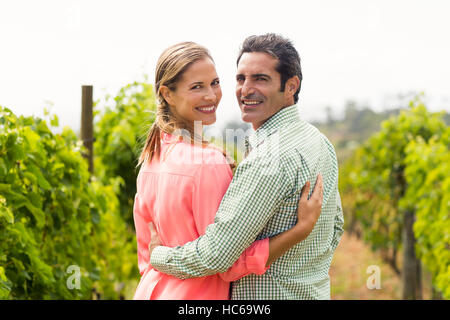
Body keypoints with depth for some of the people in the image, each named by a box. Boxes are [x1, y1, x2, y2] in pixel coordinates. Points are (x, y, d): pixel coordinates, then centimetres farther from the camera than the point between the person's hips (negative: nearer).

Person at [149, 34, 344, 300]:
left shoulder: (270, 158, -25)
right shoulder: (321, 143, 6)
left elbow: (216, 255, -25)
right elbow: (335, 226, 17)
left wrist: (158, 255, -10)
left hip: (267, 296, -9)